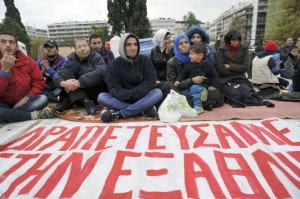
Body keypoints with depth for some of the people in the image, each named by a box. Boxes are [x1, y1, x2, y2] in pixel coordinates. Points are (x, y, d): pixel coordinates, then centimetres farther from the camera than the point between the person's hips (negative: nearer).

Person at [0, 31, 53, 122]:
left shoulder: (28, 62, -3)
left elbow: (39, 82, 1)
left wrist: (26, 98, -14)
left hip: (22, 102, 4)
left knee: (43, 98, -23)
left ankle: (8, 115, -24)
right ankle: (33, 115, -22)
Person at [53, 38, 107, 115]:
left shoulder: (97, 57, -7)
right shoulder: (71, 59, 3)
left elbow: (101, 72, -30)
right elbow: (56, 75, -7)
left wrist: (79, 82, -37)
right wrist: (63, 83, -32)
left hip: (95, 95, -4)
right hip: (75, 94, 4)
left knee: (89, 71, -26)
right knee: (64, 72, -15)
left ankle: (69, 102, -22)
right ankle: (85, 101, -29)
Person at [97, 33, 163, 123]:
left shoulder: (145, 60, -2)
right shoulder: (116, 63, -3)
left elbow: (150, 82, -10)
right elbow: (113, 88, -9)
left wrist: (134, 93, -22)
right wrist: (129, 95, -26)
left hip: (142, 98, 0)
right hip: (123, 100, 1)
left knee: (158, 93, -29)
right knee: (101, 97, -23)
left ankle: (119, 114, -30)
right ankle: (144, 109, -27)